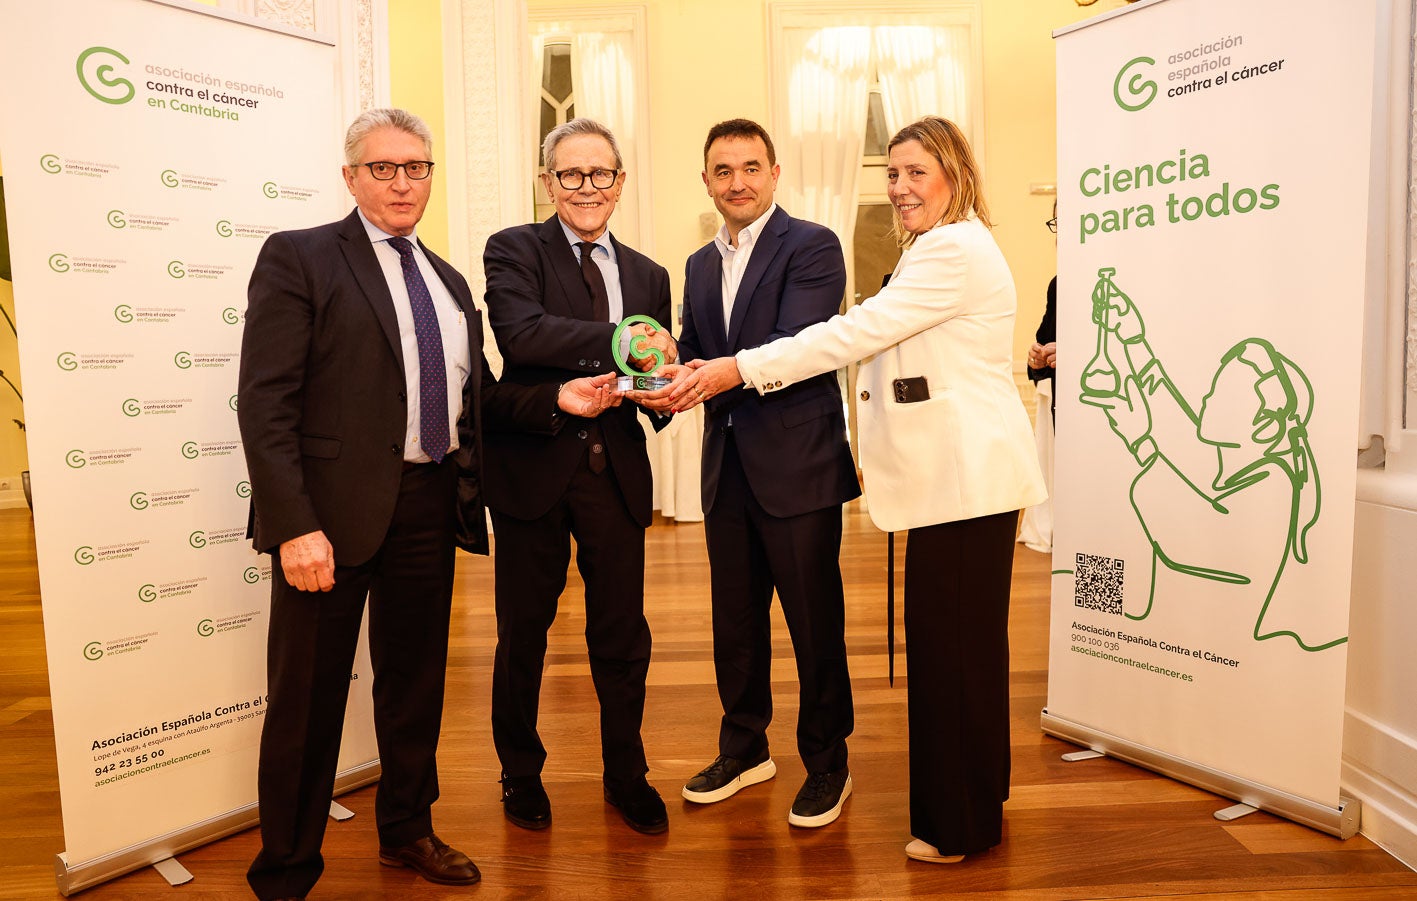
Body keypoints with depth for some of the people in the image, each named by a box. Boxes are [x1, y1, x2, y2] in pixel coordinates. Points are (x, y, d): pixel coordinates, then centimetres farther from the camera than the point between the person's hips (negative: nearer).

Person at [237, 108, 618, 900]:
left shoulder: (449, 281, 16)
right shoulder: (299, 258, -4)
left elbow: (477, 395, 15)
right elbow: (266, 402, -12)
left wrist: (555, 399, -2)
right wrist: (295, 525, -20)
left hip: (431, 508, 6)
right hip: (338, 509, -5)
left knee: (416, 681, 18)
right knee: (308, 696, 6)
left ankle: (408, 831, 38)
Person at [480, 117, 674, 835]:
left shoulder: (648, 276, 13)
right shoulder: (514, 250, -1)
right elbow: (520, 333, -21)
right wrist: (619, 341, -30)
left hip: (616, 473, 3)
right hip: (533, 467, -3)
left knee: (622, 635, 11)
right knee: (522, 635, 12)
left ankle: (626, 774, 33)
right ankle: (521, 774, 34)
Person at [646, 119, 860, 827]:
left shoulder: (812, 246, -7)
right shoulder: (700, 265, 16)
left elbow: (796, 347, -20)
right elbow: (691, 356, 12)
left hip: (797, 464, -6)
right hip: (727, 468, 7)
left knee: (815, 622, 5)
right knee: (734, 621, 16)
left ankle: (827, 765, 23)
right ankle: (744, 749, 35)